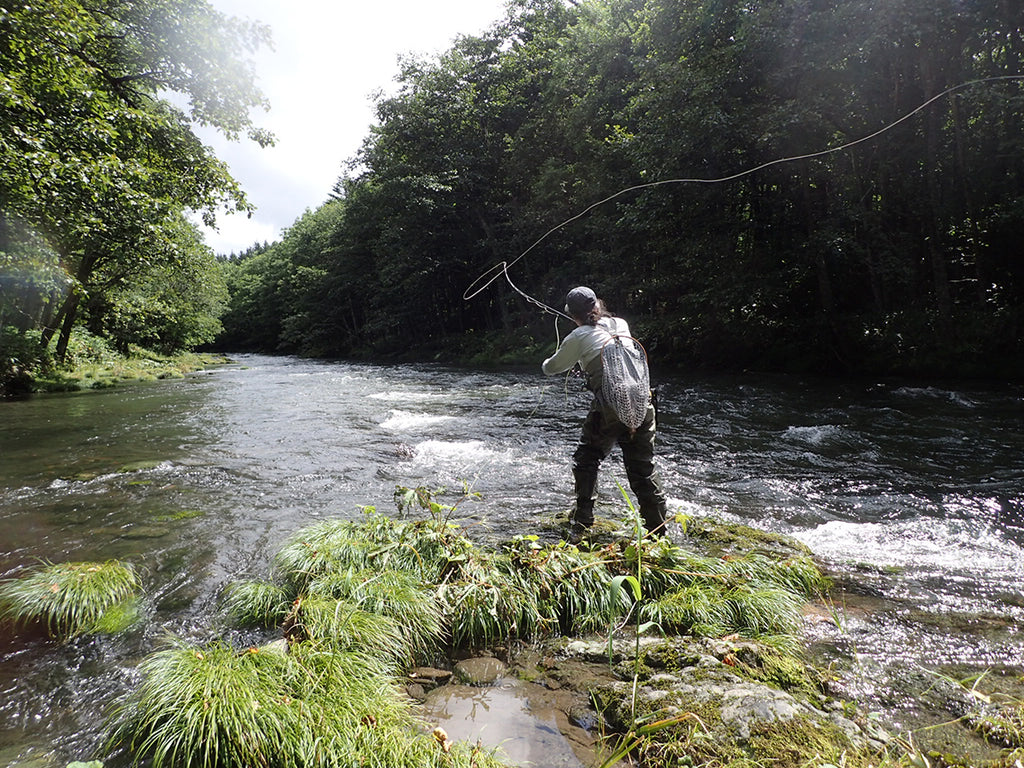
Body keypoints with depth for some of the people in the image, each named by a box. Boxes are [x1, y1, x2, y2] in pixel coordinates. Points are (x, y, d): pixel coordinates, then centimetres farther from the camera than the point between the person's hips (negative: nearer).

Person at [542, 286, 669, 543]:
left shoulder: (579, 337, -2)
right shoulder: (621, 325, 11)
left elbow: (551, 368, 11)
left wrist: (550, 361, 34)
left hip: (608, 409, -4)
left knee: (586, 463, 14)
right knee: (643, 469, 14)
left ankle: (580, 528, 13)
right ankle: (658, 531, 19)